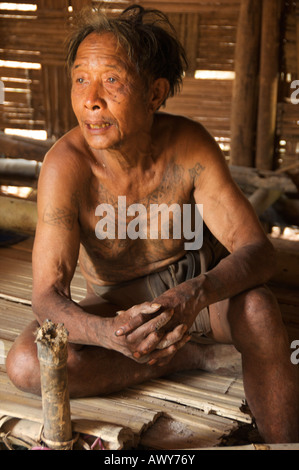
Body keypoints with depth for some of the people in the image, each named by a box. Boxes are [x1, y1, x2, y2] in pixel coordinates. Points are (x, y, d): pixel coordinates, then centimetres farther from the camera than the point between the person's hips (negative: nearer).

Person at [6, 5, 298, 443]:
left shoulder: (189, 144, -22)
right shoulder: (66, 165, -25)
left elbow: (257, 251, -22)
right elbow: (48, 296, -25)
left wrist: (193, 295, -45)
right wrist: (112, 334, -48)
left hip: (192, 283, 0)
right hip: (115, 304, 1)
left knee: (258, 308, -34)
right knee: (25, 365, -24)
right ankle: (182, 357, -10)